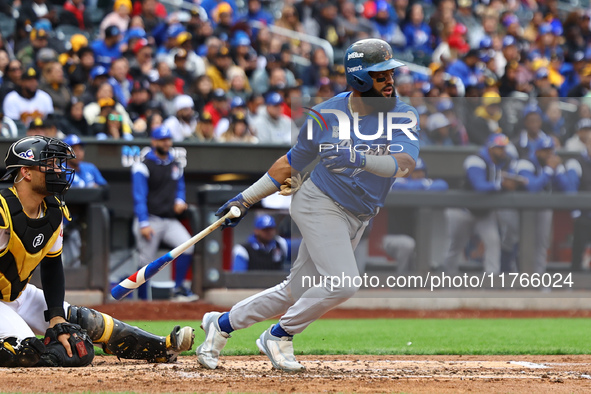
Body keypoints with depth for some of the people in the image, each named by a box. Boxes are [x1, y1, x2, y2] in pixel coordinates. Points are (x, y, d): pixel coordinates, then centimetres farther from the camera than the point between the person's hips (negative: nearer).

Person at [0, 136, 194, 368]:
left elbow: (52, 266, 8)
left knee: (86, 321, 4)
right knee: (28, 351, -31)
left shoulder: (54, 211, -1)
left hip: (20, 294, 8)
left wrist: (57, 318, -3)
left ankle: (164, 348, 14)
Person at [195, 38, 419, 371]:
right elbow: (293, 163, 5)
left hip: (357, 218, 4)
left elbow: (405, 163, -26)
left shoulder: (403, 115, -8)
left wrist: (361, 160, -43)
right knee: (342, 283, -20)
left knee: (297, 292, 9)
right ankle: (280, 336, 0)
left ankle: (223, 324, 26)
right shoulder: (325, 116, -9)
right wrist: (247, 199, 9)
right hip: (321, 205, -4)